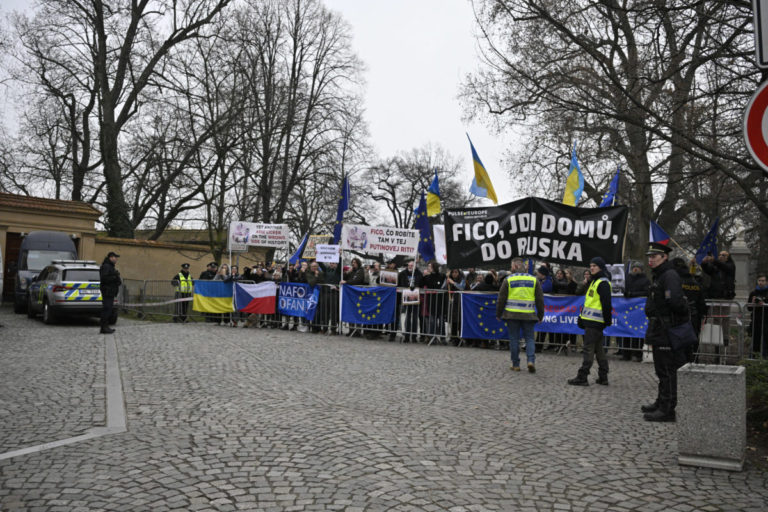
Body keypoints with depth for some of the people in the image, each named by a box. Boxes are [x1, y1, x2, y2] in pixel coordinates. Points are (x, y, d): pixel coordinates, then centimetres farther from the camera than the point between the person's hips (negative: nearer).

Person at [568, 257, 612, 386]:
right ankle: (603, 377, 19)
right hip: (590, 321, 10)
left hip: (595, 322, -10)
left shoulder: (603, 283, -12)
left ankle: (582, 377, -6)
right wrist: (582, 317, 23)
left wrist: (607, 320, -18)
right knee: (598, 349, 13)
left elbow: (606, 303, -17)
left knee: (588, 349, -8)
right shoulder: (594, 281, 20)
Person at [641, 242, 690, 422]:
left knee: (667, 371, -4)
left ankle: (667, 410, 1)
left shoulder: (670, 276, -17)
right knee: (662, 370, 19)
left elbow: (675, 302, -28)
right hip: (660, 332, 11)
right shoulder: (658, 276, 17)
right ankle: (661, 402, 31)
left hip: (667, 333, -10)